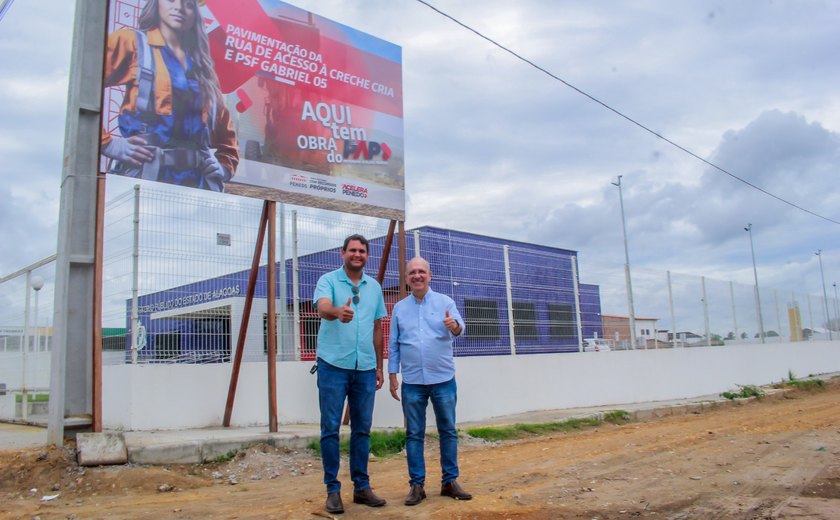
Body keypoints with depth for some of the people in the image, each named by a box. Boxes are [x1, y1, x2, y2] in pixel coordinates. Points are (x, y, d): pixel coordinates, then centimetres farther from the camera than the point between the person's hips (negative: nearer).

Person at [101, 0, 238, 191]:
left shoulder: (201, 64, 23)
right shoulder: (131, 42, 9)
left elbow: (224, 128, 28)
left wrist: (224, 167, 13)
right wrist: (109, 145, -9)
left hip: (197, 178, 4)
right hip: (143, 172, -4)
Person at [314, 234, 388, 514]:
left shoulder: (374, 286, 11)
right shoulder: (328, 280, -3)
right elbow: (322, 308, -24)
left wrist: (379, 366, 15)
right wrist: (338, 312, -47)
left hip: (365, 368, 4)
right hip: (333, 365, -4)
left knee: (362, 429, 11)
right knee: (330, 429, 1)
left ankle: (362, 486, 22)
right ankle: (333, 489, 12)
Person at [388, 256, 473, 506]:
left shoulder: (445, 302, 1)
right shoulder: (399, 308, 6)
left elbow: (459, 328, -14)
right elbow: (393, 345, 8)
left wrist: (453, 325, -38)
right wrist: (393, 375, 3)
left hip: (443, 379, -1)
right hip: (412, 382, 1)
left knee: (448, 432, 7)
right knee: (414, 435, 5)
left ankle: (450, 481, 19)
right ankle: (417, 484, 13)